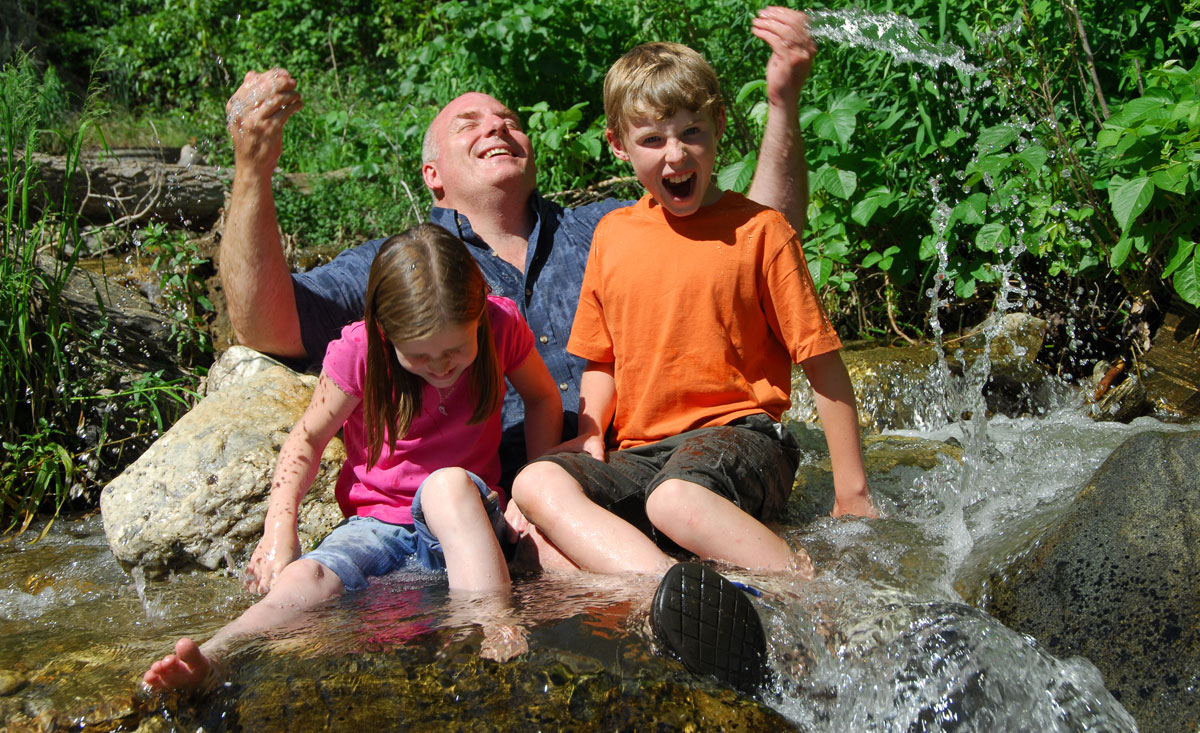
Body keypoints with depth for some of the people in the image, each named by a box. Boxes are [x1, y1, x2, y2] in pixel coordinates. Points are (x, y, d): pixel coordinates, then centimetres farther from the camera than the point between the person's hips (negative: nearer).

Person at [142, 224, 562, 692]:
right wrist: (279, 529, -13)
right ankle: (212, 659, -60)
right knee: (307, 579, -34)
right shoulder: (357, 353, -13)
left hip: (466, 512, 0)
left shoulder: (501, 326, -10)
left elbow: (543, 398, 10)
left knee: (449, 483, -39)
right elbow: (307, 438, 1)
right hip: (375, 522, 0)